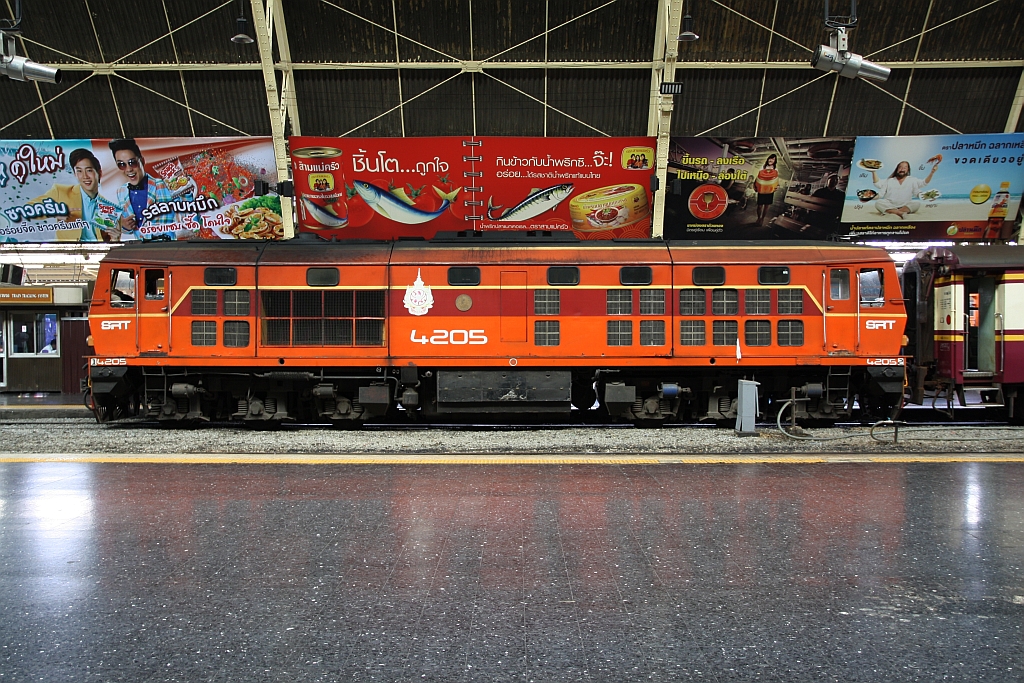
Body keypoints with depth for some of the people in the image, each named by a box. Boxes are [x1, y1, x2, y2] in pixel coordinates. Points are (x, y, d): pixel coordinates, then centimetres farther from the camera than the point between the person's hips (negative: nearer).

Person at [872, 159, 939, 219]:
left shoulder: (912, 180, 13)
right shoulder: (889, 181, 13)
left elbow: (924, 183, 2)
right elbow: (877, 183, 3)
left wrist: (931, 173, -12)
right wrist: (873, 172, -7)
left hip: (905, 206, 1)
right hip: (889, 206, -1)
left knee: (917, 203, -27)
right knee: (878, 203, -29)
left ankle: (891, 212, -37)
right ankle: (900, 213, -43)